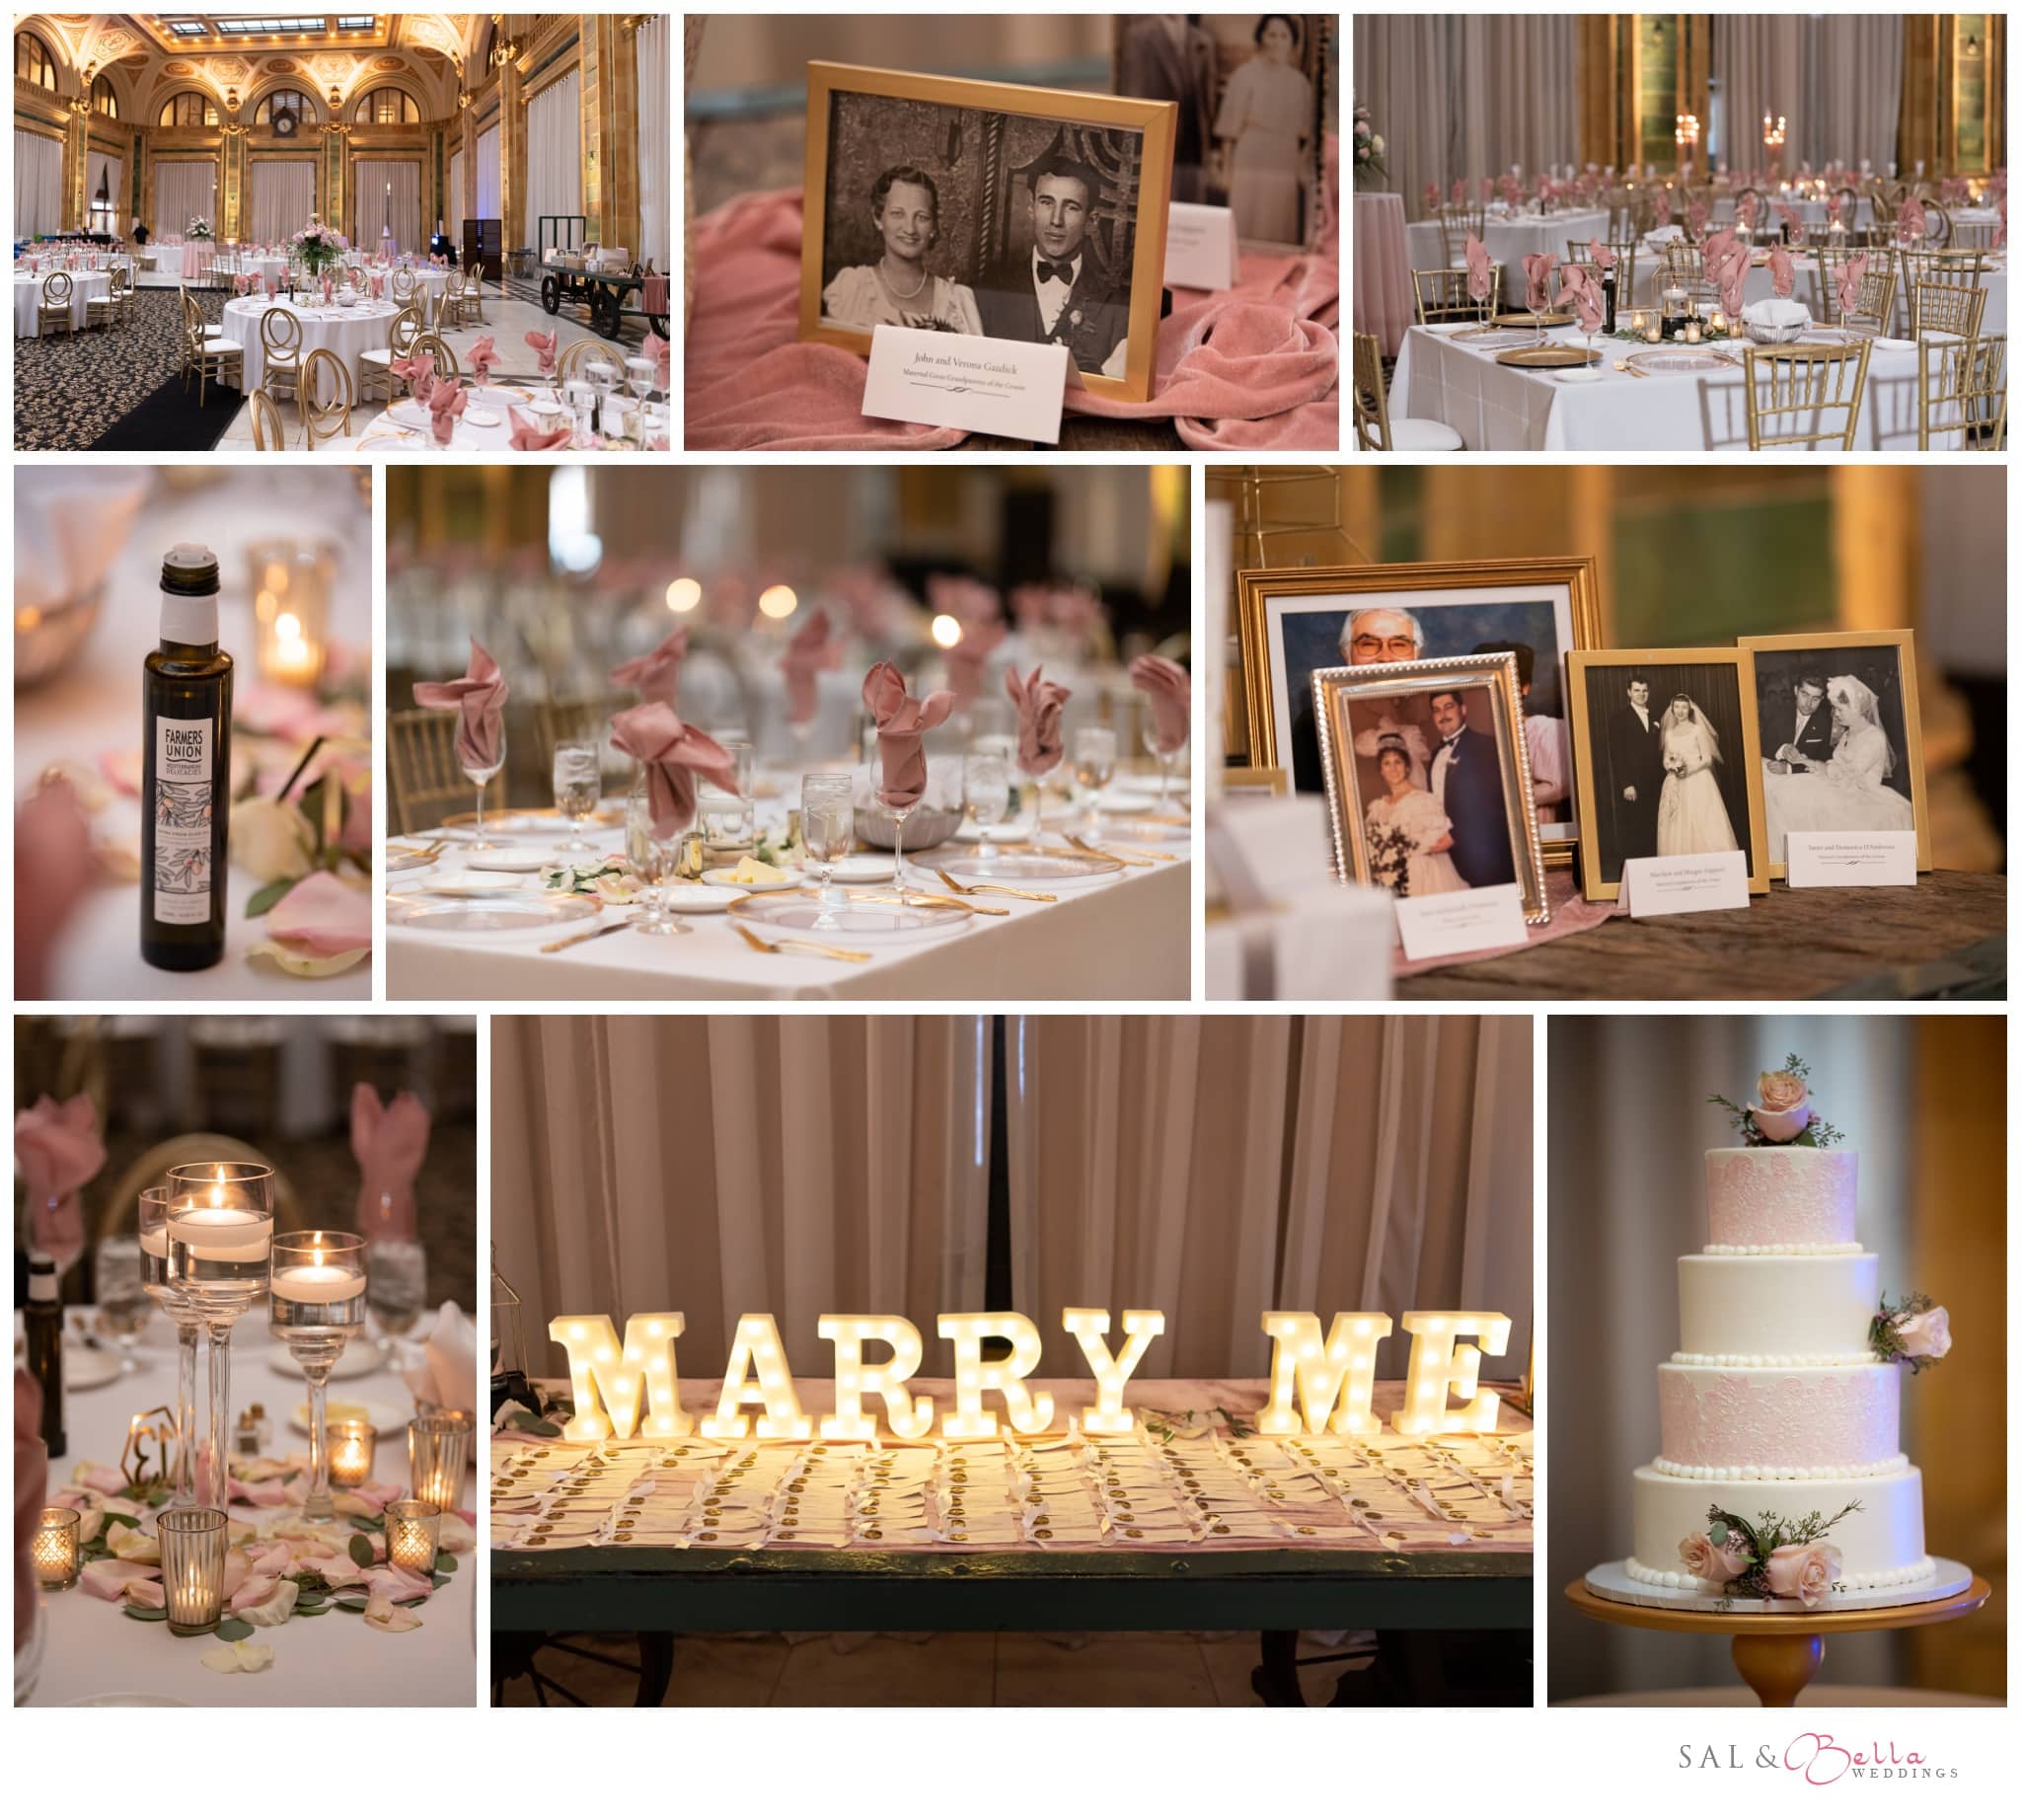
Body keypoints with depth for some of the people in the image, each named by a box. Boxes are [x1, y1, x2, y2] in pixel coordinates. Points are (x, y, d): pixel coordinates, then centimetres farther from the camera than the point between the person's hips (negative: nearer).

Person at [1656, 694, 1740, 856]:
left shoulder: (1698, 730, 1)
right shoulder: (1669, 733, 13)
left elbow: (1708, 759, -3)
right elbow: (1666, 760, 14)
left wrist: (1689, 769, -18)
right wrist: (1672, 766, -9)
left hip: (1697, 783, -4)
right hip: (1676, 786, 4)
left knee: (1702, 826, -9)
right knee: (1677, 829, -2)